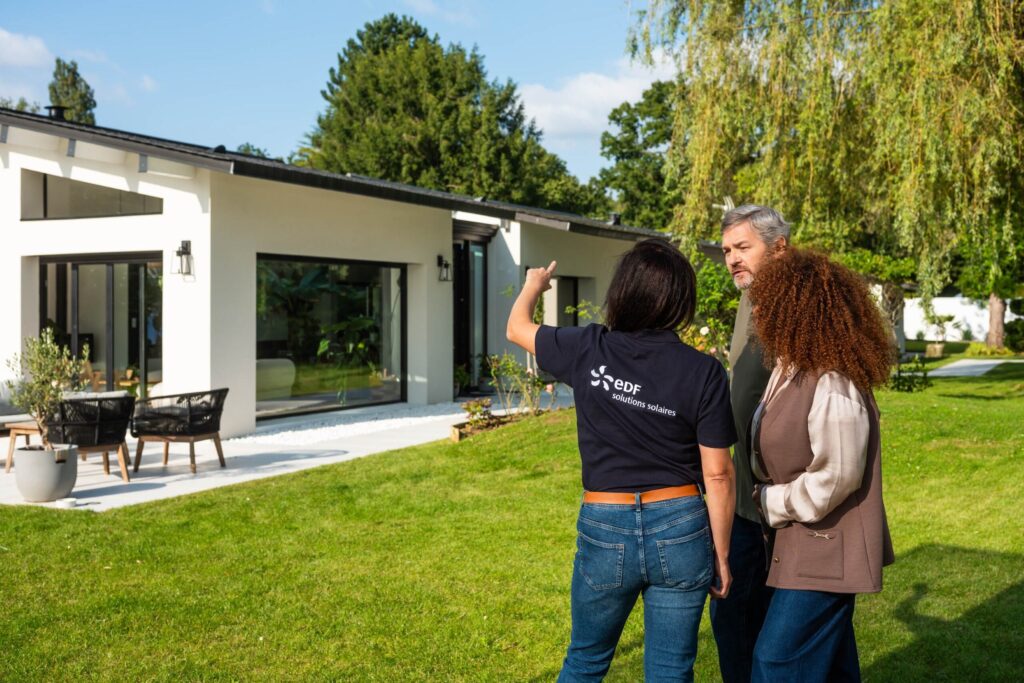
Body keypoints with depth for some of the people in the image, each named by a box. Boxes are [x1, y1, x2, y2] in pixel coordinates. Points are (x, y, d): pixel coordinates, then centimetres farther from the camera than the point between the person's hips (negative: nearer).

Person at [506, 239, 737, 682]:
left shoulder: (587, 350, -7)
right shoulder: (704, 372, -9)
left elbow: (517, 328, 13)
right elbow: (717, 475, -6)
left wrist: (533, 285, 34)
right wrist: (720, 555, 4)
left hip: (605, 530, 1)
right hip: (680, 529, 0)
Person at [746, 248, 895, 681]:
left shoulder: (833, 391, -27)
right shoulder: (791, 370, 3)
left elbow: (834, 479, -23)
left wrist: (771, 502, -12)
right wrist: (767, 493, 2)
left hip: (825, 550, -9)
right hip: (808, 545, 9)